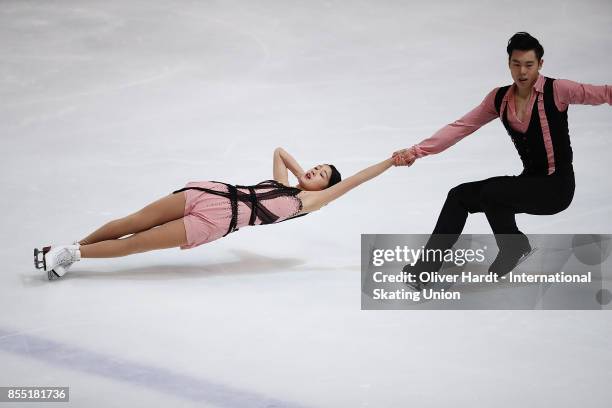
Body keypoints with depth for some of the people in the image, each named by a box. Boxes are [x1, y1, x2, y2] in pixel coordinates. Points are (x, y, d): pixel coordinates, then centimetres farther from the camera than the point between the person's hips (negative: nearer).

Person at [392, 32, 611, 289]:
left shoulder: (556, 91, -14)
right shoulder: (500, 98, 3)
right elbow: (461, 127, -1)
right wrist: (417, 151, -11)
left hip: (557, 186, -6)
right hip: (530, 180, 6)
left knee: (490, 192, -26)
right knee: (459, 195, -4)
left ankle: (515, 248, 2)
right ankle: (424, 271, -3)